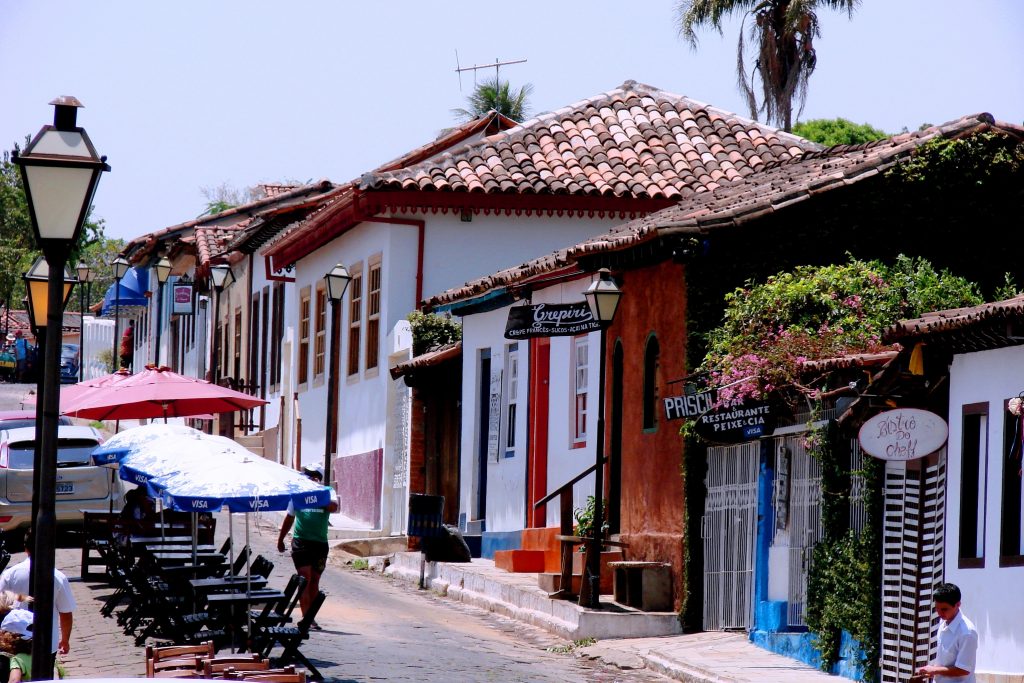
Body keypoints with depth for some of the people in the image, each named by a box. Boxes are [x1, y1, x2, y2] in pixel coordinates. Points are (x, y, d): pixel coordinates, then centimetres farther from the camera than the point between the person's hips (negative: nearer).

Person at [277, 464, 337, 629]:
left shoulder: (327, 492, 4)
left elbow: (334, 507, -18)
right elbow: (289, 518, 20)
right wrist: (280, 539, 25)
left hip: (320, 542, 1)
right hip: (301, 541, -1)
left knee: (314, 581, 8)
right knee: (305, 578, -10)